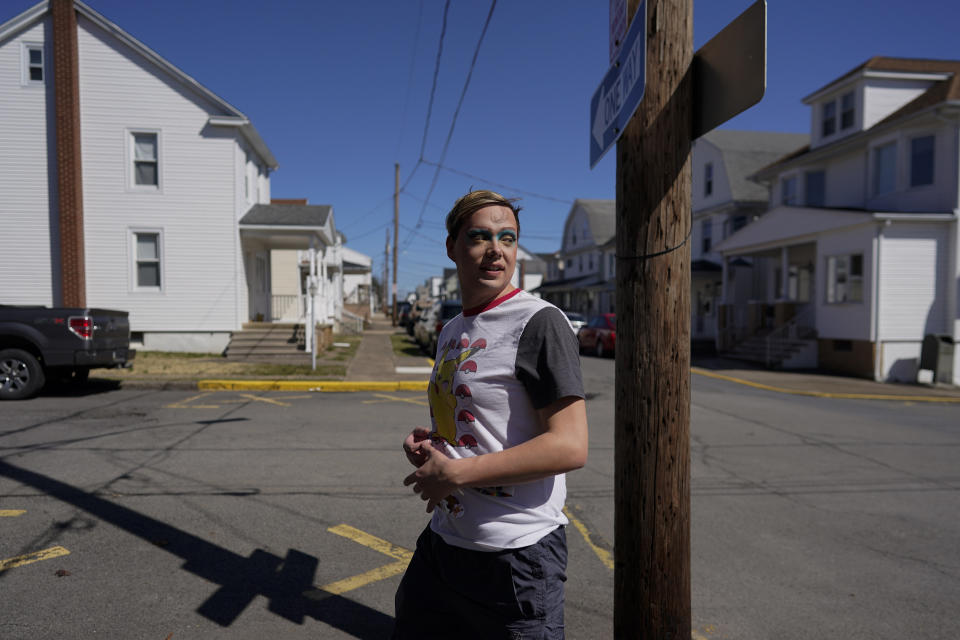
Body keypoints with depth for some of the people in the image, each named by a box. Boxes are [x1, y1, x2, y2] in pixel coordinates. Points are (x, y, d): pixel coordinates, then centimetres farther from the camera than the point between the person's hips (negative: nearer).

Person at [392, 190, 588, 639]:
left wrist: (451, 473, -20)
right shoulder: (451, 331, 10)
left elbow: (570, 447, -24)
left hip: (517, 555, -8)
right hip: (443, 539, 8)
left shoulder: (538, 322, -16)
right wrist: (425, 444, 0)